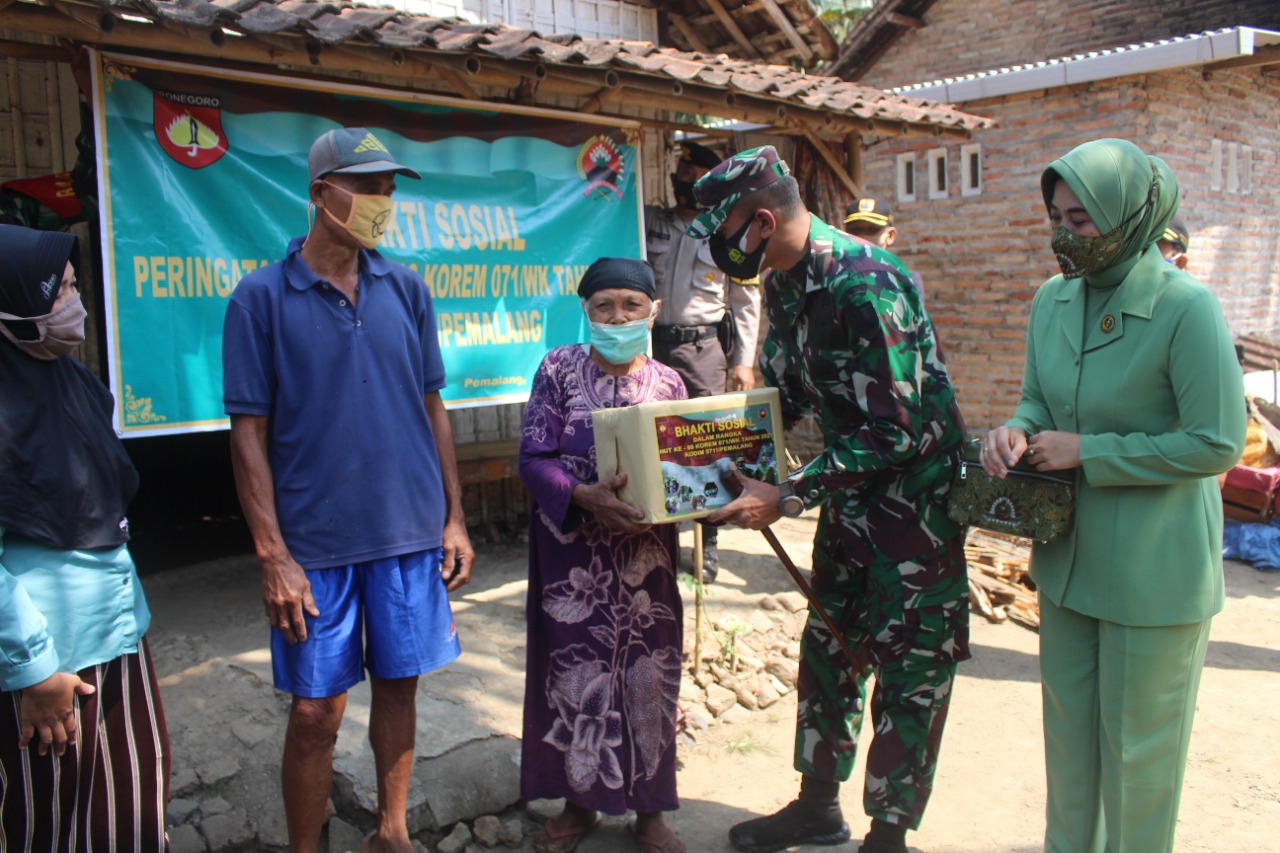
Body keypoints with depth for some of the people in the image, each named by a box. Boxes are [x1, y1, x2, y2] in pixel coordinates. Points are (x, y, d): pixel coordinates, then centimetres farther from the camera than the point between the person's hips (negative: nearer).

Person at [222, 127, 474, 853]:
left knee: (399, 686, 14)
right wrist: (273, 556, -10)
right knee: (317, 711, 5)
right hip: (316, 544, -3)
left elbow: (432, 408, 9)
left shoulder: (406, 289, 5)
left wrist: (455, 519, 7)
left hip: (412, 534, 3)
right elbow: (249, 433, -6)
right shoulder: (262, 297, -5)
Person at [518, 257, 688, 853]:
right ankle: (579, 800, 29)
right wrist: (584, 496, -24)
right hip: (574, 553, -1)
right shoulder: (560, 369, -3)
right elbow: (533, 458, -8)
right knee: (575, 671, 7)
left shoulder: (668, 382, 4)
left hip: (646, 552, 2)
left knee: (646, 675, 8)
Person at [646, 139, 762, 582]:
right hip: (654, 343, 2)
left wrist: (744, 362, 1)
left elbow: (747, 302, 6)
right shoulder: (651, 222, 12)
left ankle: (708, 543, 8)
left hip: (705, 346, -2)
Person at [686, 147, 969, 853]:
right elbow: (782, 396, 12)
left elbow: (895, 431, -28)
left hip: (915, 495, -9)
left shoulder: (865, 284, -27)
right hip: (851, 495, 9)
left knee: (909, 670, 3)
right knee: (828, 647, 16)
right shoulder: (783, 283, 2)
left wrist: (786, 497, -25)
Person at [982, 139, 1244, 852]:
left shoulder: (1187, 308, -19)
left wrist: (1085, 451, -20)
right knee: (1069, 723, 20)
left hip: (1155, 566, -6)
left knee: (1137, 741, 10)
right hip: (1071, 553, 7)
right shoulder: (1053, 298, 1)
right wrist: (1017, 431, -11)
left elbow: (1218, 443, -19)